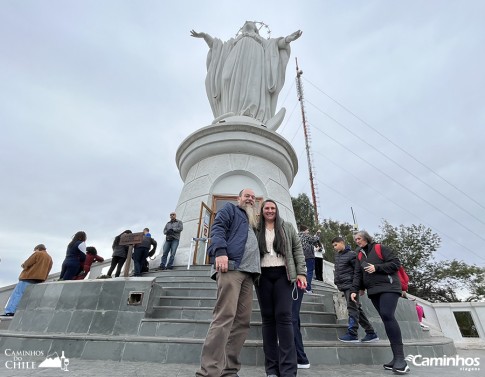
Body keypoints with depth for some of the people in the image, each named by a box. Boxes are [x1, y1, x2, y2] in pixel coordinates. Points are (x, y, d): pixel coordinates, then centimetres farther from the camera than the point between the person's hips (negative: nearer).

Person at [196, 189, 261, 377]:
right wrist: (220, 251, -22)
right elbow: (217, 228, -4)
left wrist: (255, 270, 19)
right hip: (230, 266, -8)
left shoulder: (252, 222, 35)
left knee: (242, 321, 3)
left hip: (248, 272, 8)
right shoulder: (230, 208, 13)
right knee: (225, 316, -16)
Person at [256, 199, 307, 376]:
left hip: (283, 274, -1)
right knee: (268, 318, 4)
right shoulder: (256, 229, 11)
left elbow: (297, 249, 8)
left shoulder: (287, 227, 11)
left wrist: (301, 272, -1)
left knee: (284, 316, -7)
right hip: (263, 275, 1)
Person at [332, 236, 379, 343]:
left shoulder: (351, 254, -10)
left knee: (353, 308, -6)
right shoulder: (337, 255, 13)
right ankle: (371, 333, 23)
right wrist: (338, 283, 18)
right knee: (357, 309, 13)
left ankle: (352, 334, -2)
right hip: (344, 287, 8)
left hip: (351, 286, -8)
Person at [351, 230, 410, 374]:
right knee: (386, 319, 5)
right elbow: (357, 275, 11)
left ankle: (400, 358, -17)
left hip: (388, 287, -6)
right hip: (373, 291, 6)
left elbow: (396, 263, -7)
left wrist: (377, 268, -16)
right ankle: (397, 357, 10)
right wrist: (354, 290, -1)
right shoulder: (359, 256, 16)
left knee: (387, 316, -21)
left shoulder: (381, 248, -1)